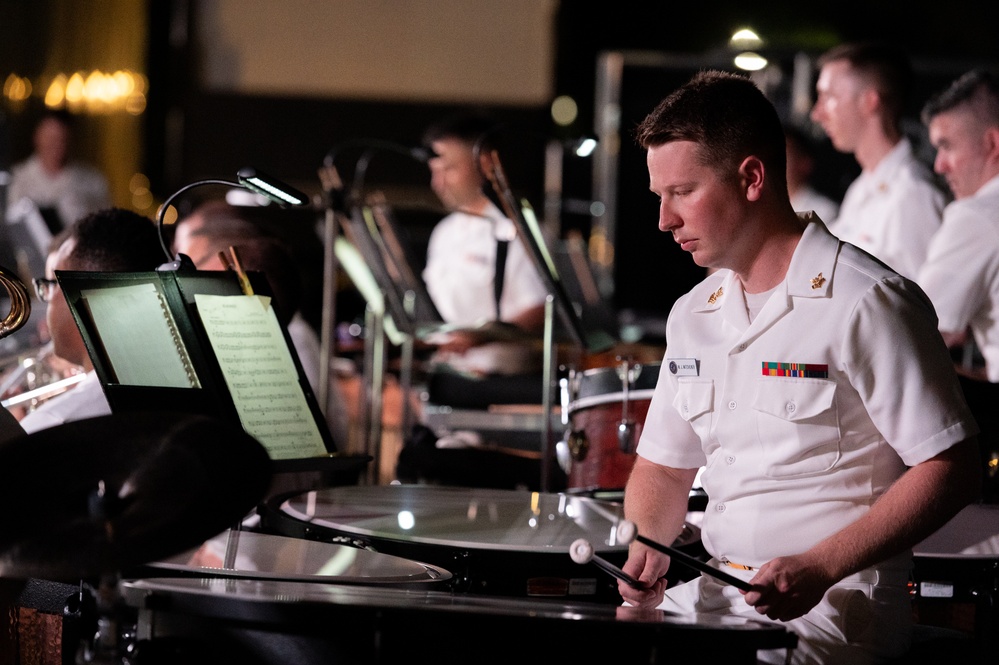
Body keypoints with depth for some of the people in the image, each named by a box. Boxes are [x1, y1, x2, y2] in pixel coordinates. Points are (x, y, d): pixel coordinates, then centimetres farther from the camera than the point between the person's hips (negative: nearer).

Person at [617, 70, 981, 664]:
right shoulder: (694, 315, 13)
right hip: (713, 593, 7)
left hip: (836, 609, -7)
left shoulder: (869, 303, -11)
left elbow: (952, 470, -13)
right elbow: (664, 466, 21)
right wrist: (648, 544, -1)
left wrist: (821, 568, -22)